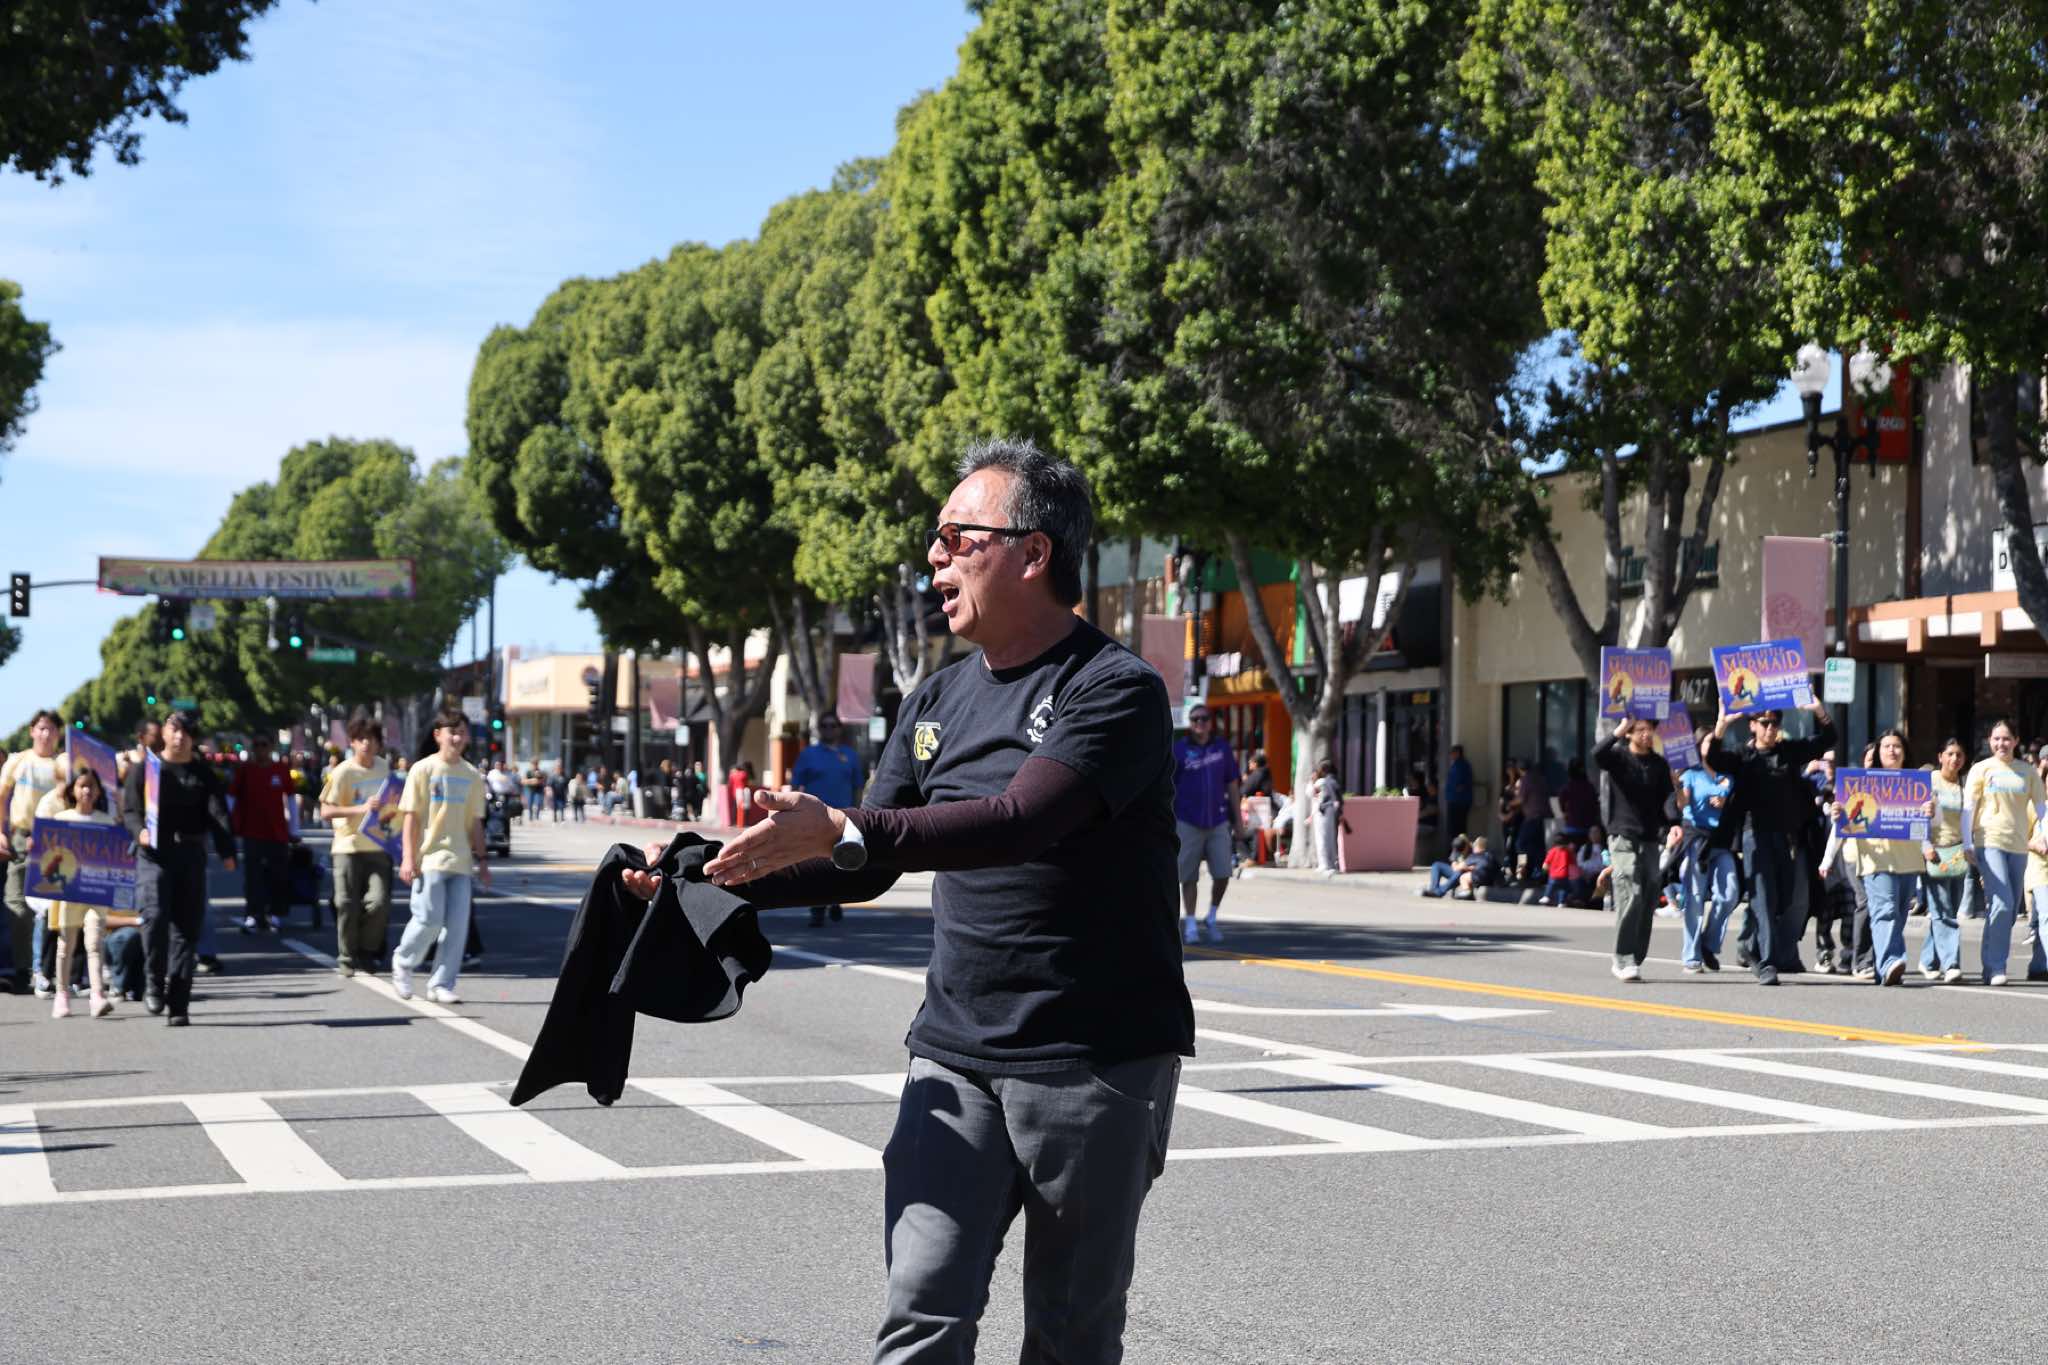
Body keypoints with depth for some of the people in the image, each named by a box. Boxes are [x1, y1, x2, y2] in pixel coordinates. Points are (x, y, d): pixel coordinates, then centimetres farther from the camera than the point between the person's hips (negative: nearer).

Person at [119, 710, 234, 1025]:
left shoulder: (204, 773, 12)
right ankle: (154, 984, 1)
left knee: (187, 927, 0)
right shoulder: (144, 769, 10)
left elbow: (218, 814, 0)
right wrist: (139, 832, -21)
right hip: (154, 854, -2)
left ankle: (178, 1005, 5)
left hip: (192, 855, 2)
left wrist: (227, 851, -16)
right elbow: (130, 810, 3)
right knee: (155, 916, -20)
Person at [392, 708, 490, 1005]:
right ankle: (402, 963, 17)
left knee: (457, 925, -2)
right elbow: (411, 817, -3)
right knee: (429, 919, -9)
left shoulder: (472, 776, 11)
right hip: (429, 858, -4)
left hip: (460, 861, 4)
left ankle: (440, 985, 5)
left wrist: (482, 859, 12)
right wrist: (408, 858, -10)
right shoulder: (423, 770, -2)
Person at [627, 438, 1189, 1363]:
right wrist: (726, 878, 1)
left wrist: (838, 832, -30)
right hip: (956, 1059, 6)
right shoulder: (939, 701, 12)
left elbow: (1019, 822, -26)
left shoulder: (1115, 691, -11)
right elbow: (870, 860, 15)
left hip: (1098, 1066, -5)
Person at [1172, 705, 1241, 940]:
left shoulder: (1222, 747, 8)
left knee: (1222, 874, -2)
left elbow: (1232, 784, 12)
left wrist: (1237, 818, 11)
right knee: (1188, 877, 2)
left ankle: (1211, 920, 19)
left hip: (1218, 821, 2)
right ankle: (1190, 926, 12)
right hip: (1188, 822, -2)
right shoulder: (1179, 749, -2)